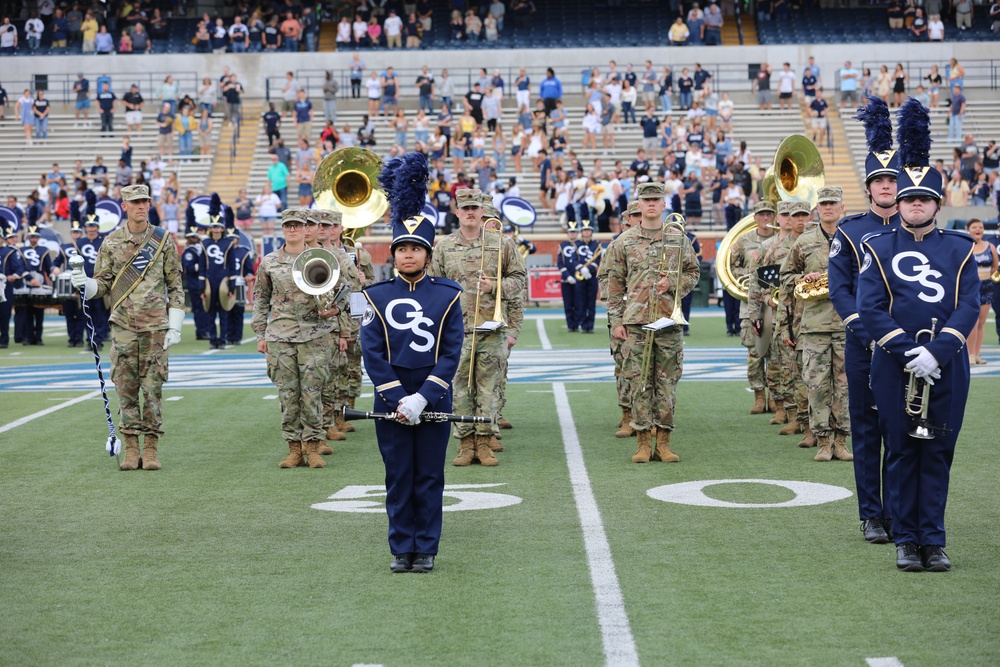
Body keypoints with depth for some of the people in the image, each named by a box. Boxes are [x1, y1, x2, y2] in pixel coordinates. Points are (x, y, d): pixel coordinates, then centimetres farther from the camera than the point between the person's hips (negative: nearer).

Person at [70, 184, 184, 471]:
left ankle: (151, 450, 6)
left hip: (155, 328, -1)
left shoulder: (163, 241, 4)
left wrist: (175, 327, -1)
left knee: (152, 389, 0)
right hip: (123, 326, 1)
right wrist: (84, 284, -14)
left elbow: (175, 287, 5)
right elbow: (102, 284, 9)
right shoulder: (111, 243, 6)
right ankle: (131, 449, 8)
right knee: (125, 389, 1)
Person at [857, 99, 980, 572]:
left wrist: (936, 352, -16)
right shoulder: (878, 249, 4)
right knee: (902, 453, 3)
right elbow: (869, 308, -5)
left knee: (938, 453, 4)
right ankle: (907, 540, 11)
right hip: (894, 365, -1)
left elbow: (969, 307, -2)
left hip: (947, 365, 1)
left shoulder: (960, 250, 7)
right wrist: (908, 351, -16)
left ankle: (934, 541, 10)